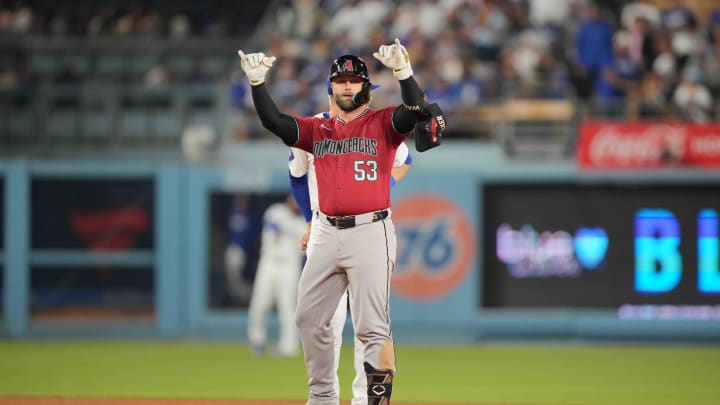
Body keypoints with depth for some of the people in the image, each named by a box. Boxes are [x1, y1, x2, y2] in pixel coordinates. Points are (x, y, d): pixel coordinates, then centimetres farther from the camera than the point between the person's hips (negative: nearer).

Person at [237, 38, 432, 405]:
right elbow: (273, 121, 3)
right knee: (308, 318, 10)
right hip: (326, 233, 6)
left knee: (372, 327, -10)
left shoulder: (382, 124, 2)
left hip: (370, 233, -6)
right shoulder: (317, 130, 14)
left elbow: (414, 112, -17)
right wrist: (257, 82, -11)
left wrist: (403, 73, -32)